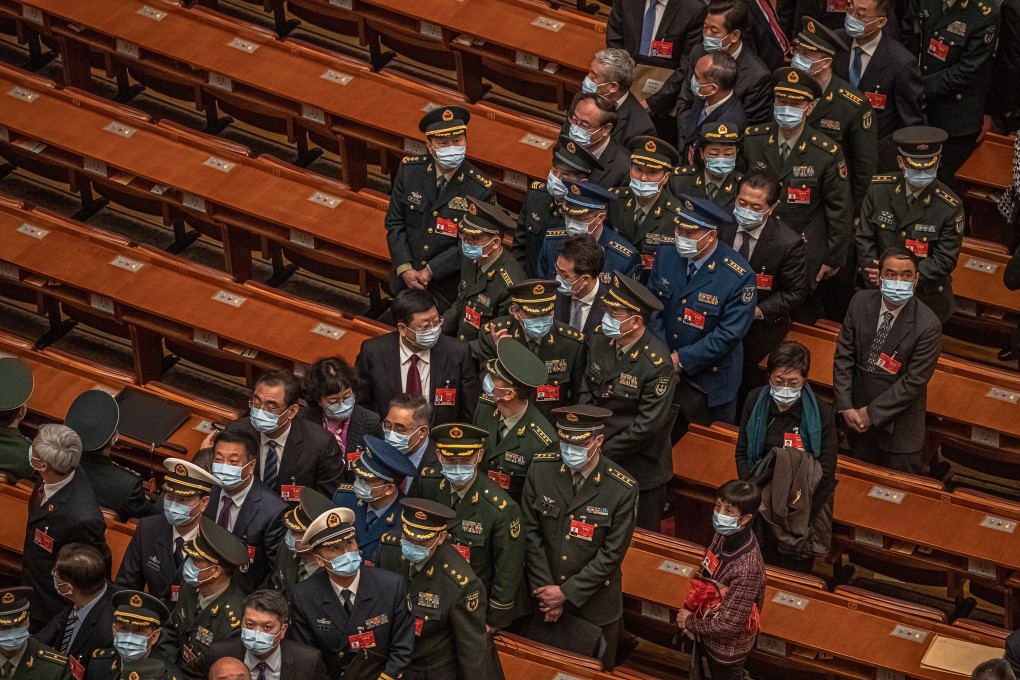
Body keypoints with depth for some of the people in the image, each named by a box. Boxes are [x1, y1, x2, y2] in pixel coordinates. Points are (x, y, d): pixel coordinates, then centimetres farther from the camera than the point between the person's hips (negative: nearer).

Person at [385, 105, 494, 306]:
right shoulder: (409, 170, -7)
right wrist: (405, 268, -12)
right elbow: (395, 223, -2)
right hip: (406, 281, 3)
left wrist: (431, 271, -17)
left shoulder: (480, 189, -16)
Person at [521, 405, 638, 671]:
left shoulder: (623, 489, -20)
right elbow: (530, 532, -6)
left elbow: (611, 553, -15)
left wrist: (567, 592, -16)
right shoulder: (540, 470, -11)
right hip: (544, 593, 2)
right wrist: (545, 590, -10)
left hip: (595, 603, -2)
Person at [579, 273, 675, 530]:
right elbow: (587, 390, 8)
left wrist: (603, 451, -15)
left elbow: (647, 426, -22)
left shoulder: (657, 364, -24)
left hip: (638, 470, -6)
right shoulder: (600, 341, -3)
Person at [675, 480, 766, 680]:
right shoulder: (724, 535, -15)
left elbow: (728, 624, -33)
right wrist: (691, 616, -6)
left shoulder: (747, 568, -39)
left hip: (728, 648, -7)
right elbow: (703, 575, 4)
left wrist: (690, 623, -17)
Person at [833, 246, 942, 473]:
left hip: (899, 425, -4)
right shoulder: (861, 303, -8)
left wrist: (872, 413, -16)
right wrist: (845, 407, -11)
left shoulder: (928, 325, -21)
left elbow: (914, 381, -19)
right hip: (857, 414, 4)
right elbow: (843, 356, -4)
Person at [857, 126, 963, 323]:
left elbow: (945, 260, -16)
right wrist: (877, 280, -14)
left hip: (926, 298, -2)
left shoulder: (950, 207, -19)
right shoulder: (879, 189, -10)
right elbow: (865, 238, -4)